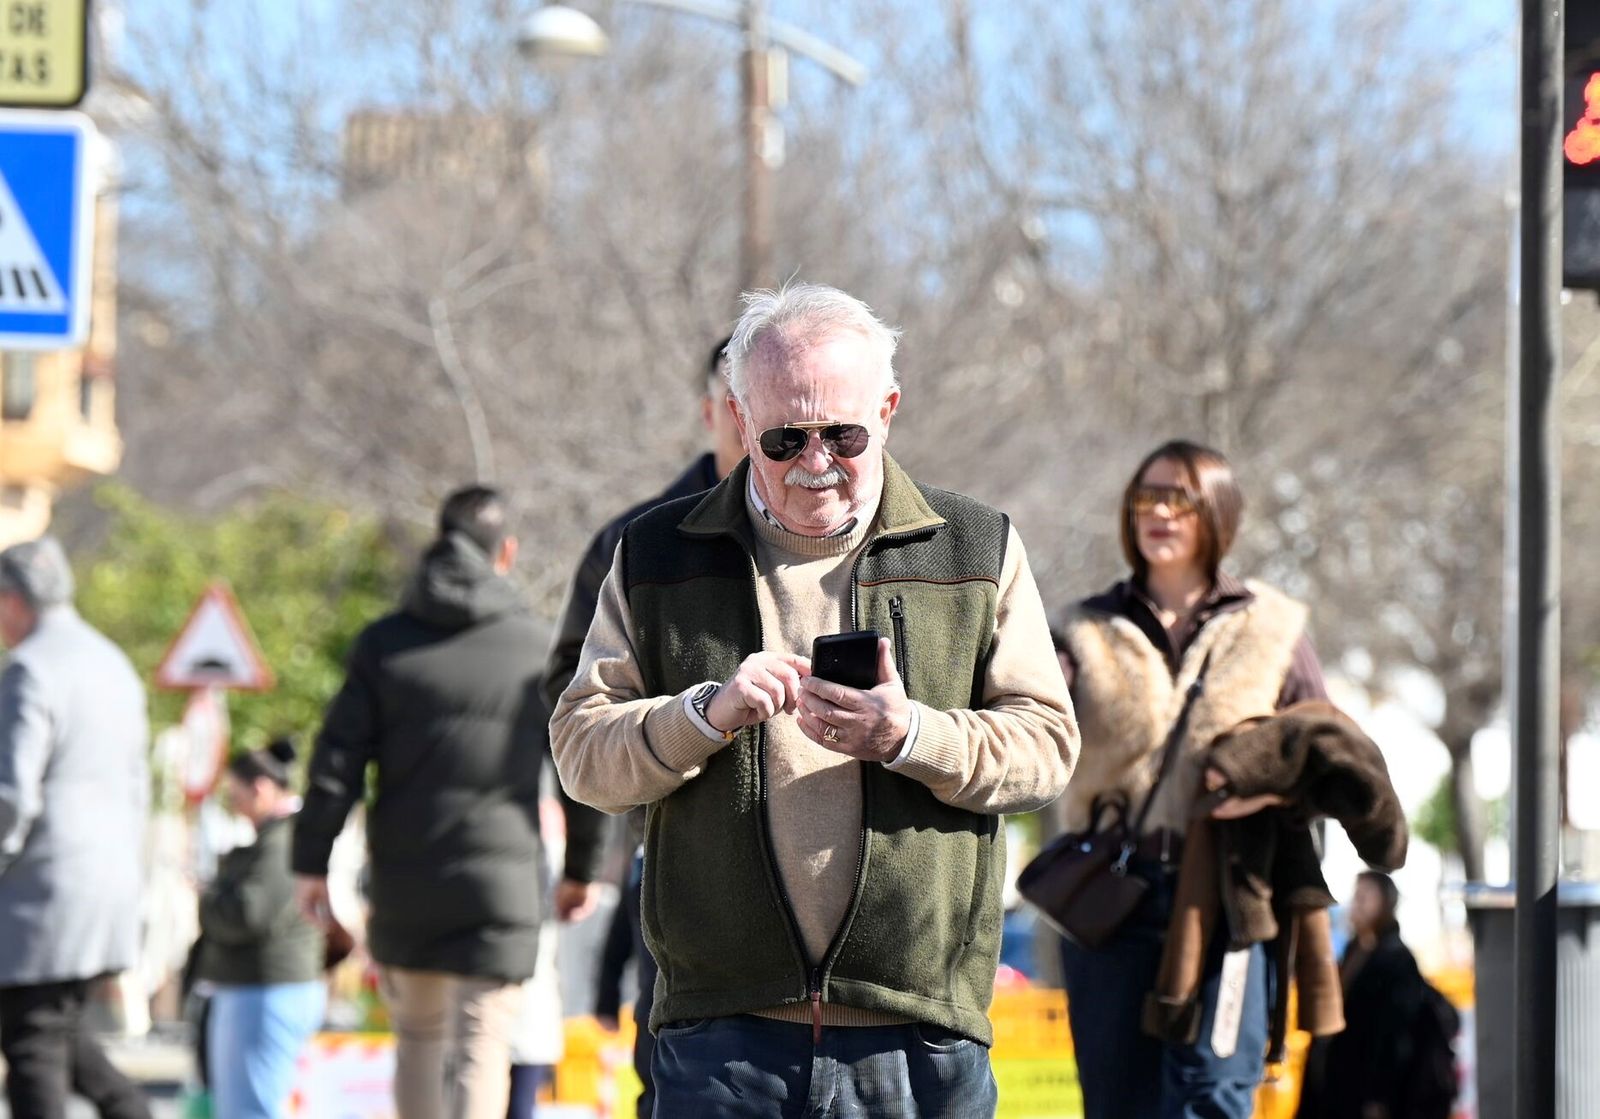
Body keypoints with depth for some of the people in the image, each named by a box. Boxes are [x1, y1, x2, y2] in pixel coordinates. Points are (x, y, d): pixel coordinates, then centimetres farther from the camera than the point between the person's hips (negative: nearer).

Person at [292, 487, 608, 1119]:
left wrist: (312, 860, 6)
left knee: (417, 1040, 19)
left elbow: (336, 763, -1)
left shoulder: (384, 644, 3)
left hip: (402, 883, 2)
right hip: (503, 884, -2)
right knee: (482, 1047, -6)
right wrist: (582, 868, 17)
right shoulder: (537, 649, 1)